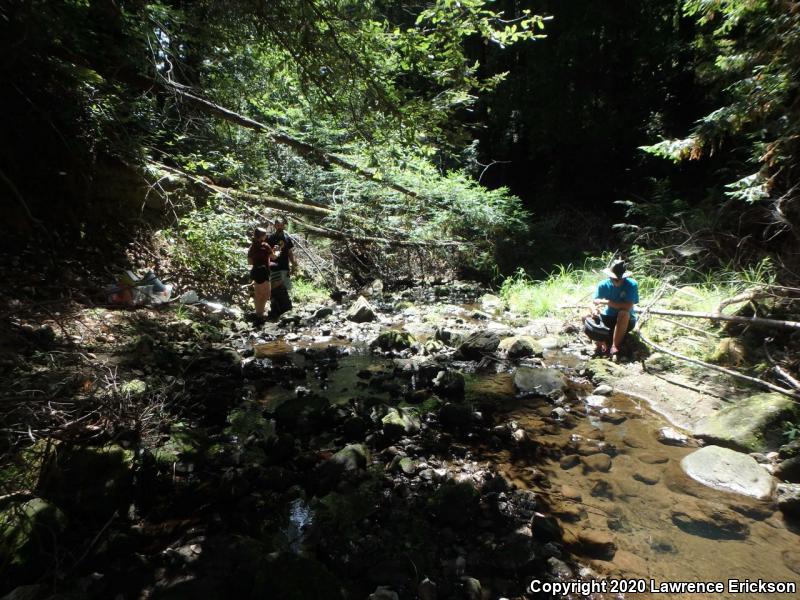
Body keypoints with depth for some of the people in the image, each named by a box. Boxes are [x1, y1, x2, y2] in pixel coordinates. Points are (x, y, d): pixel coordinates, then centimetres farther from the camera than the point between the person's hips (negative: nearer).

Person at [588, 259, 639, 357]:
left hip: (626, 321, -3)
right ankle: (602, 343, -20)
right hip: (608, 318, 3)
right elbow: (593, 303, -11)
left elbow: (628, 306, -29)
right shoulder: (604, 285, -10)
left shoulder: (632, 284, -19)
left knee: (624, 313, -37)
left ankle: (615, 346, -30)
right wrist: (594, 310, -35)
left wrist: (606, 302, -30)